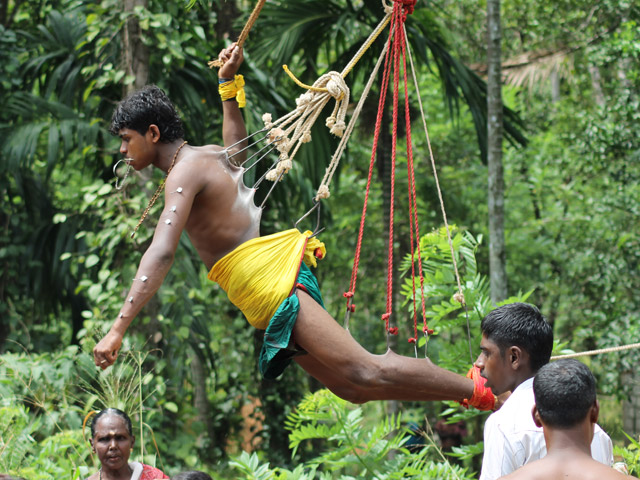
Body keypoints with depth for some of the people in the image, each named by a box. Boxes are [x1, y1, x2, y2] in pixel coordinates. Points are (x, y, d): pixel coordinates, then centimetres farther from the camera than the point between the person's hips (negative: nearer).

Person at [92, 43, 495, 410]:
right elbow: (236, 150, 48)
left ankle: (482, 393, -12)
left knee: (363, 373, -14)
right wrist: (229, 83, 53)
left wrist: (118, 329, -30)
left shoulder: (184, 171, -8)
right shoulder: (207, 155, 20)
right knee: (349, 386, 8)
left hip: (270, 283, -10)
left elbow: (162, 253, -23)